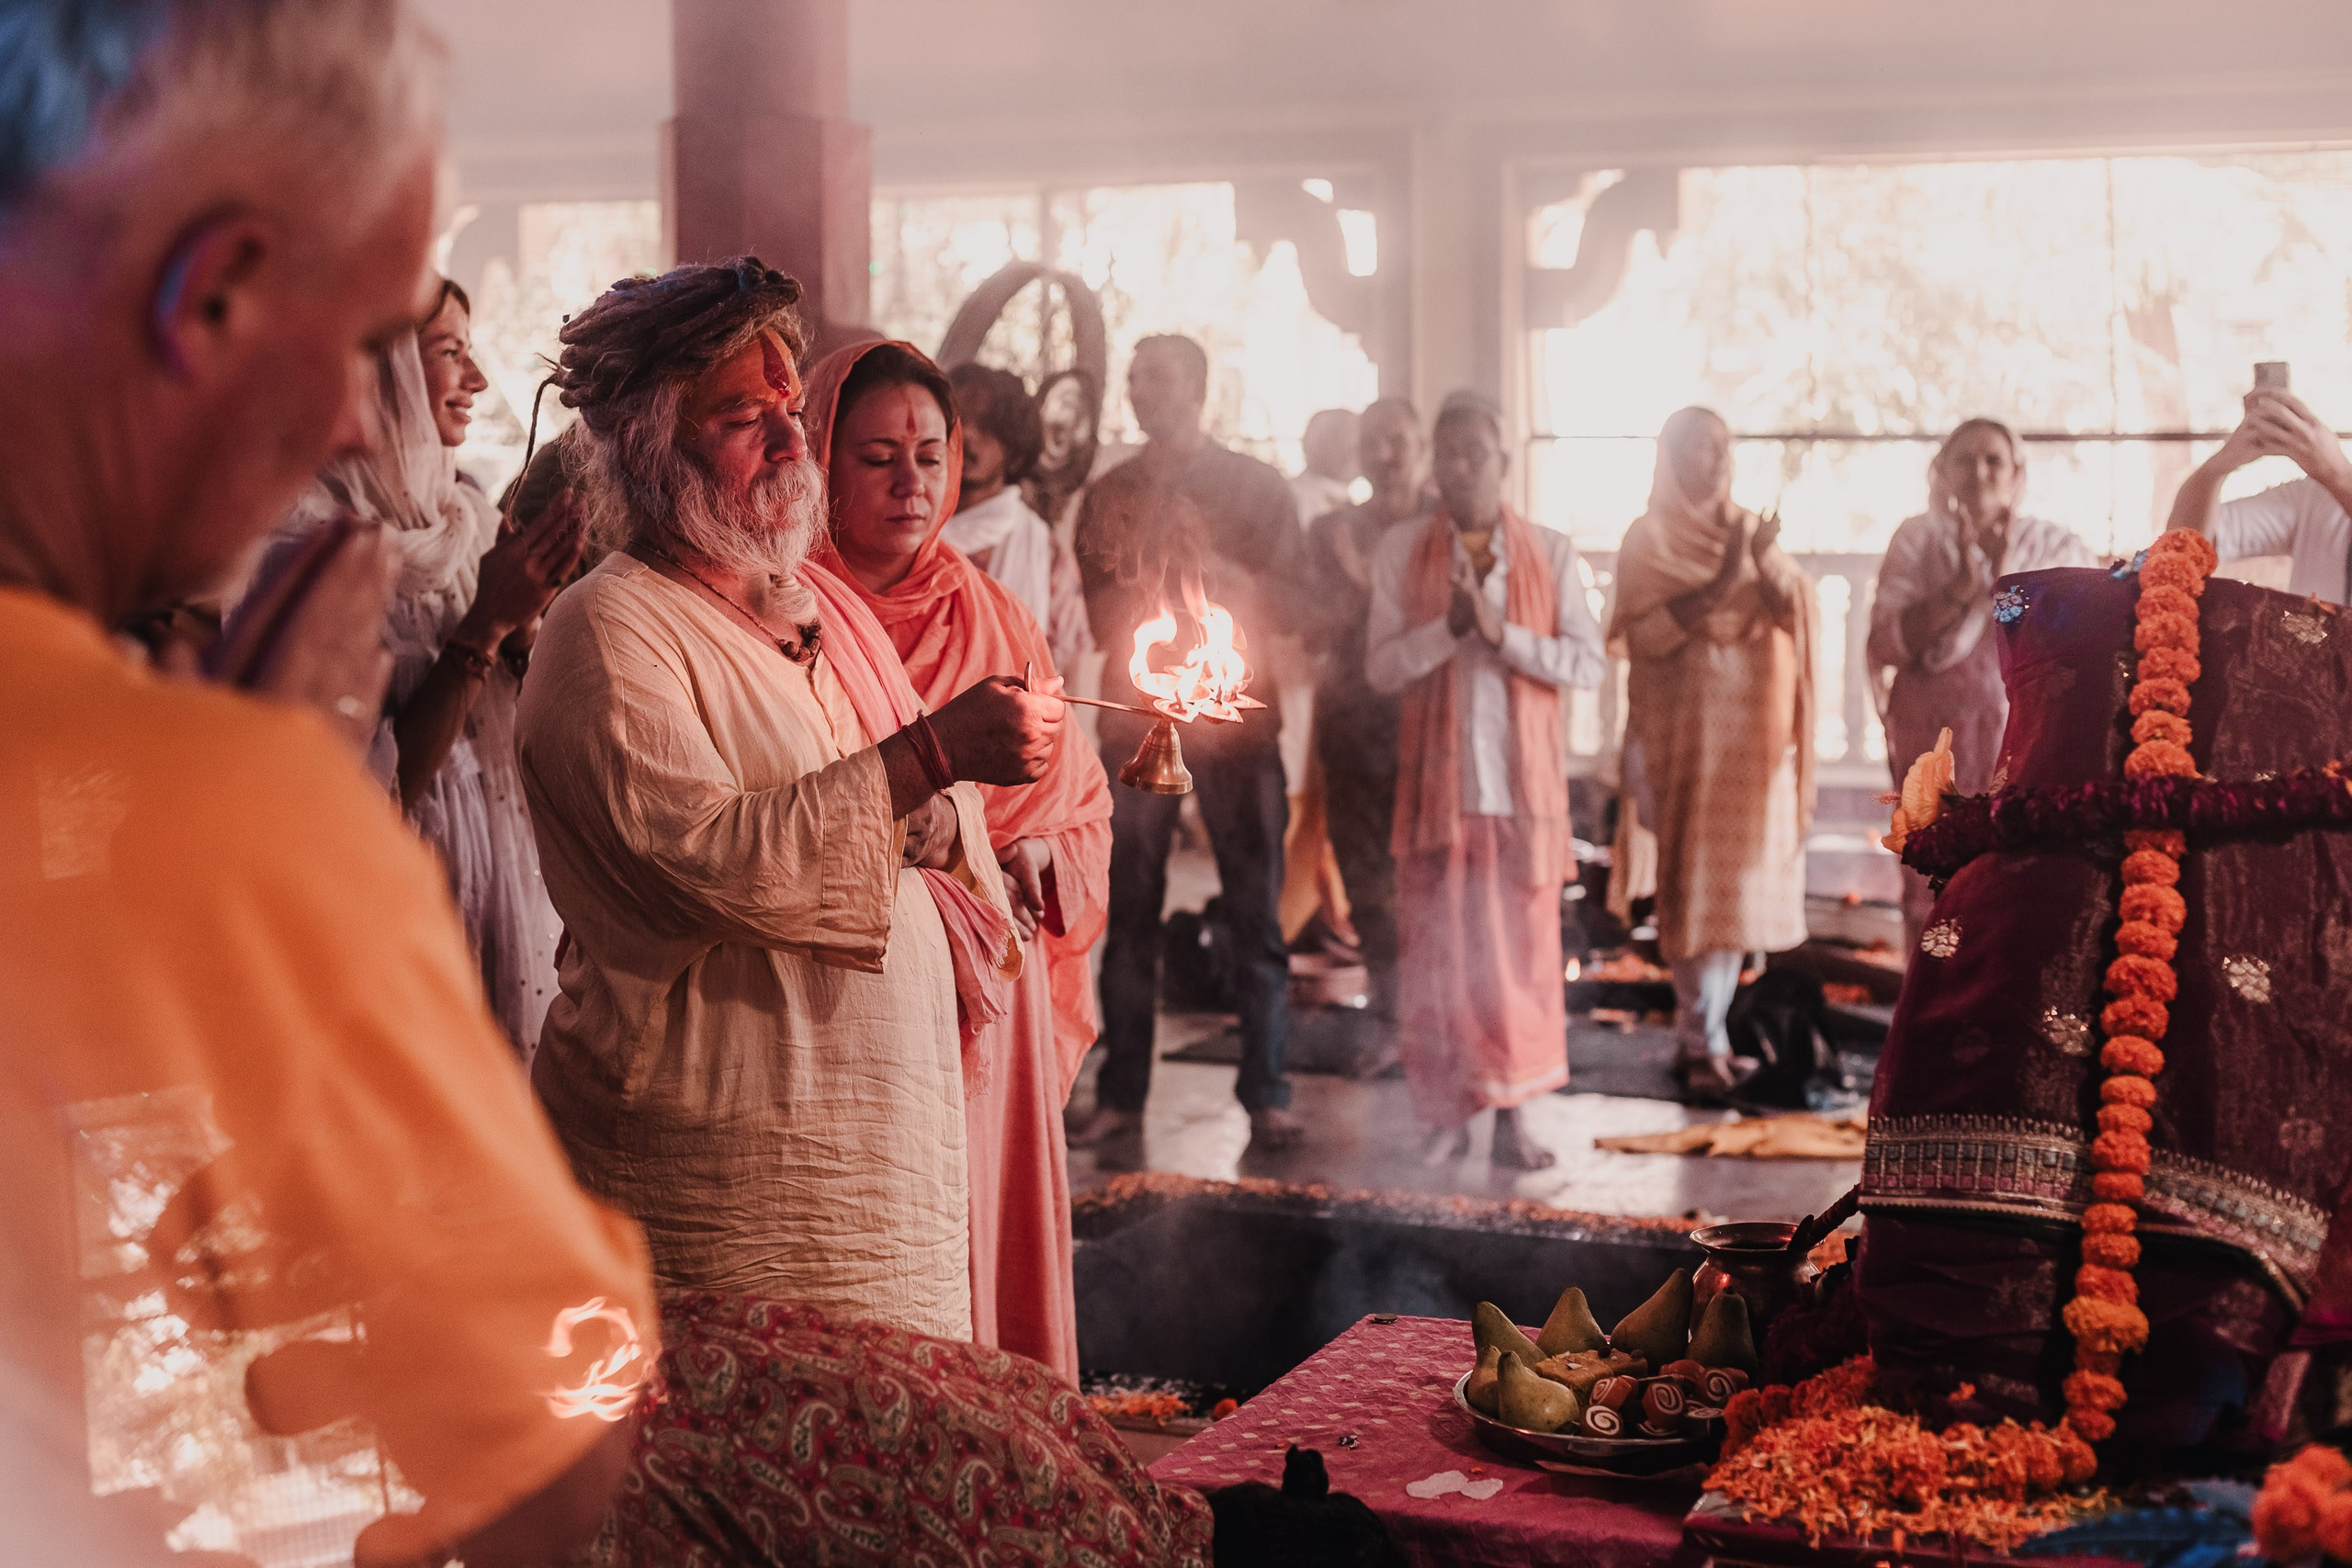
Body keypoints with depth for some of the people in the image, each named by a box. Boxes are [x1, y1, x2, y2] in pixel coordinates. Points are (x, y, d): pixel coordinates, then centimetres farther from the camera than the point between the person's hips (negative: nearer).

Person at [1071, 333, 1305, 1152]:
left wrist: (1207, 563, -12)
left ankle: (1266, 1094, 1)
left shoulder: (1256, 486, 8)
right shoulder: (1108, 495, 15)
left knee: (1255, 913, -4)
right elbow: (1101, 620, 11)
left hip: (1235, 720, -2)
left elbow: (1282, 607, 1)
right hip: (1136, 718, 2)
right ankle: (1121, 1094, 5)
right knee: (1129, 914, 1)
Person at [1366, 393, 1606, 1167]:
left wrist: (1503, 634, -15)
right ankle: (1445, 1116, 10)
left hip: (1523, 782, 0)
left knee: (1523, 949, 3)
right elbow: (1379, 666, -2)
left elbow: (1589, 662, -3)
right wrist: (1448, 627, -17)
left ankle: (1511, 1117, 11)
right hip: (1436, 781, 0)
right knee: (1437, 949, 2)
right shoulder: (1399, 551, 4)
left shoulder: (1550, 552, 3)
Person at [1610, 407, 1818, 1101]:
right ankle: (1704, 1045, -4)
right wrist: (1718, 586, -21)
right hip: (1685, 725, -4)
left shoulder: (1750, 529, 13)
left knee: (1738, 877, 4)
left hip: (1751, 727, 4)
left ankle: (1704, 1024, 18)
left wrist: (1768, 566, -18)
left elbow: (1797, 612, 1)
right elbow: (1644, 635, -11)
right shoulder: (1647, 538, 0)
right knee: (1696, 882, -7)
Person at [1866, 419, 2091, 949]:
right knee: (1933, 907, -3)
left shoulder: (2057, 547, 8)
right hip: (1935, 743, 0)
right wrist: (1961, 586, -15)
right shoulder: (1918, 541, 7)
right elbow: (1885, 644, -4)